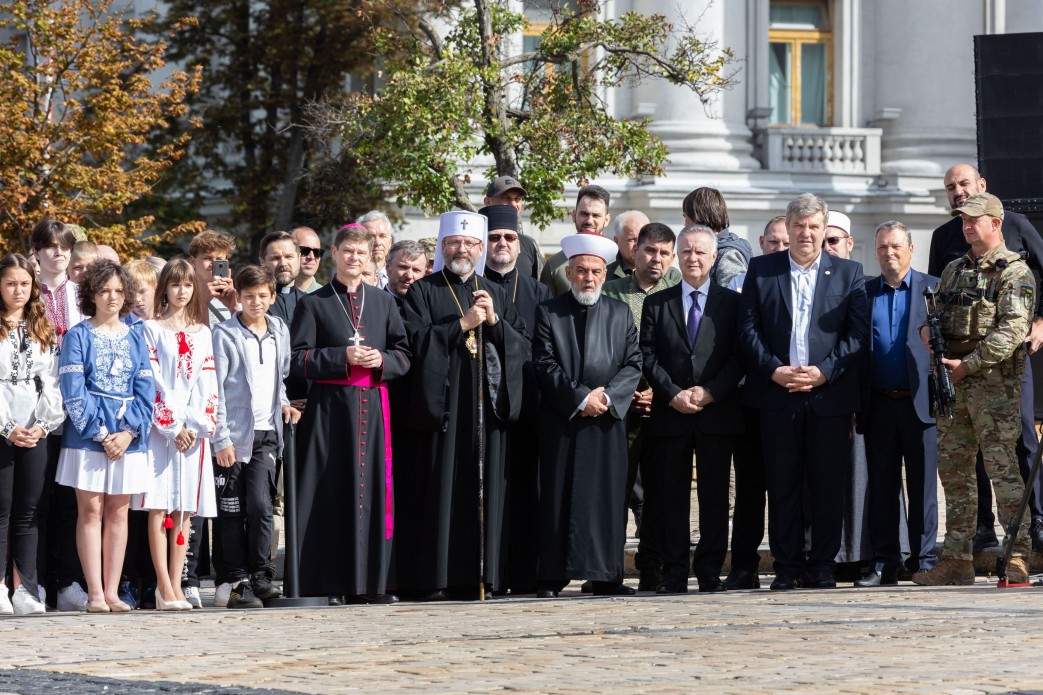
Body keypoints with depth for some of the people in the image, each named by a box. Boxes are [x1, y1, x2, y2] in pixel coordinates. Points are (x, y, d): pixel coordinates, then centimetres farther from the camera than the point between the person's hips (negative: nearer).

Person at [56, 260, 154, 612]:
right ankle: (95, 593, -4)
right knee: (90, 510, -4)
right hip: (88, 435, -3)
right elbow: (73, 391, -7)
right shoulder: (77, 336, 1)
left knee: (118, 513, 3)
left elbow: (145, 391, 6)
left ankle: (112, 592, 5)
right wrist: (101, 434, -14)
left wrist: (129, 432, -9)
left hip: (128, 436, 3)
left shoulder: (134, 338, 11)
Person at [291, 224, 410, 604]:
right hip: (330, 408, -3)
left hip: (372, 407, 3)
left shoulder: (384, 302, 14)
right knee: (332, 493, -6)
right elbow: (297, 359, -2)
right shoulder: (315, 304, 4)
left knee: (373, 488, 0)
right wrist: (342, 357, -14)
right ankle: (329, 582, -4)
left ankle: (369, 581, 3)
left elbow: (403, 355, 13)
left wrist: (382, 360, -8)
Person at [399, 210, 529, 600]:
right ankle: (432, 578, -7)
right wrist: (463, 324, -11)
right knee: (441, 487, -8)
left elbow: (522, 346, 11)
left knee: (482, 488, 0)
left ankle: (473, 576, 3)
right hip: (442, 403, -4)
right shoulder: (423, 291, 6)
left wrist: (494, 321, -5)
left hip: (487, 404, 4)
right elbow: (415, 340, -9)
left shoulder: (495, 294, 18)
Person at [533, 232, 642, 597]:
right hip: (562, 421, -2)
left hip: (608, 420, 2)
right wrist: (580, 399, -12)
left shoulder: (620, 313, 13)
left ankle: (606, 577, 3)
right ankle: (552, 577, -2)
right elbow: (545, 365, -3)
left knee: (608, 496, 0)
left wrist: (607, 395, -10)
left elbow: (633, 364, 7)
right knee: (559, 497, -4)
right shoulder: (548, 313, 5)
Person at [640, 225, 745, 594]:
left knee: (714, 494, 1)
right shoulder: (656, 304, 11)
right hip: (669, 413, 1)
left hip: (718, 412, -1)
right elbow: (648, 356, 4)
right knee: (671, 495, 1)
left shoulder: (731, 303, 8)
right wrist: (674, 395, -10)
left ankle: (709, 571, 5)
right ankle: (674, 572, 4)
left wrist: (710, 392, -12)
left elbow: (739, 356, 1)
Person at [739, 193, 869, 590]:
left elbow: (858, 333, 2)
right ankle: (787, 567, 6)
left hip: (829, 393, 0)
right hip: (776, 394, 0)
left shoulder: (848, 274, 9)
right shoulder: (761, 270, 10)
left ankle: (822, 565, 8)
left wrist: (824, 371, -10)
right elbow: (748, 329, 5)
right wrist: (774, 370, -9)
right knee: (782, 484, 1)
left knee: (827, 484, 1)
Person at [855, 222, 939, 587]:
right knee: (881, 486, 5)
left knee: (923, 485, 1)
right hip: (879, 404, 2)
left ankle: (923, 561, 7)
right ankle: (884, 563, 10)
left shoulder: (932, 288, 3)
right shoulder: (864, 292, 9)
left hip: (919, 402, -2)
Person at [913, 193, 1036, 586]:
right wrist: (928, 330, -1)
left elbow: (1012, 332, -15)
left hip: (994, 383, -7)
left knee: (1003, 469, -9)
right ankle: (957, 559, 11)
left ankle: (1017, 557, -9)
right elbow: (938, 317, 24)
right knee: (953, 472, 7)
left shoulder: (1015, 273, -4)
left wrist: (966, 365, -18)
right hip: (952, 385, 7)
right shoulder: (953, 271, 18)